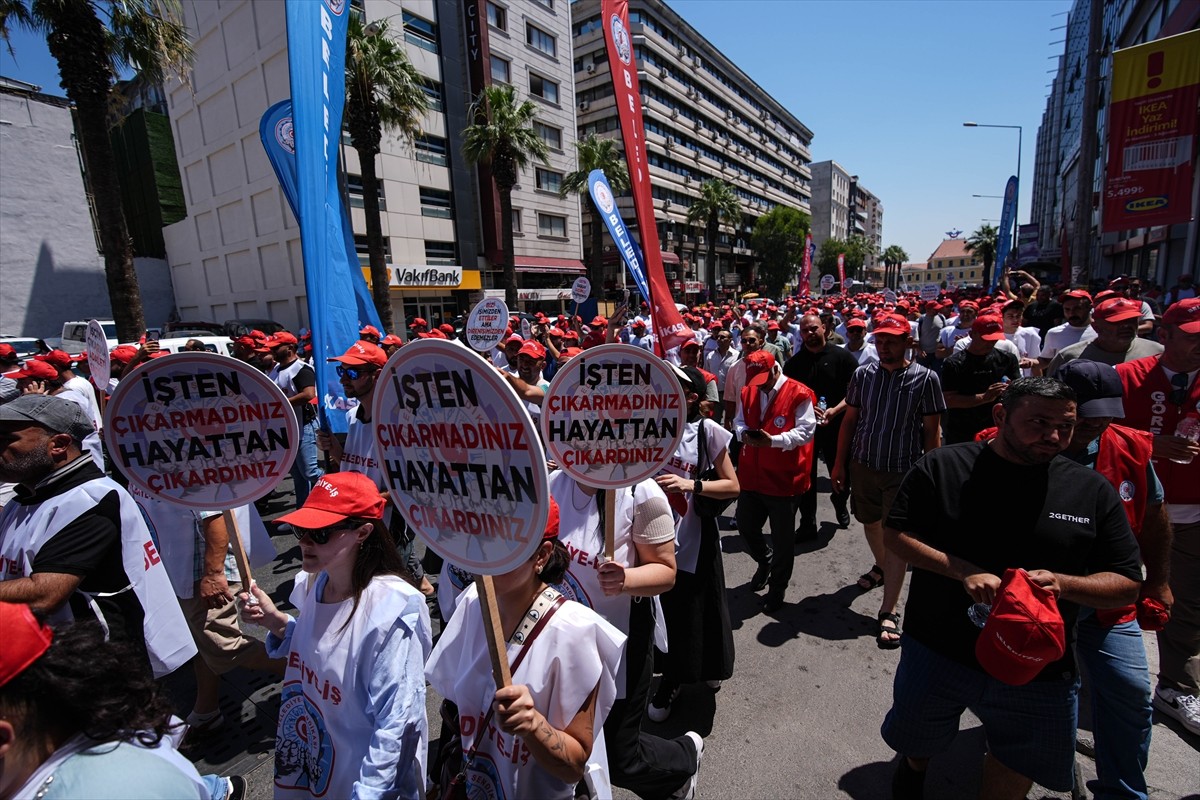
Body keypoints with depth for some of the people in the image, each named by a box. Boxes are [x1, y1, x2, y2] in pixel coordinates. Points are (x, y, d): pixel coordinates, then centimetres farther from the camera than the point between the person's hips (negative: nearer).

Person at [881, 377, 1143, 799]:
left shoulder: (1093, 490, -4)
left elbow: (1127, 584, -1)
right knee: (918, 745, 23)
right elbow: (897, 534, -11)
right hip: (938, 651, -1)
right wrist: (964, 572, -24)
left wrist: (1062, 584, -21)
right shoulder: (942, 466, -10)